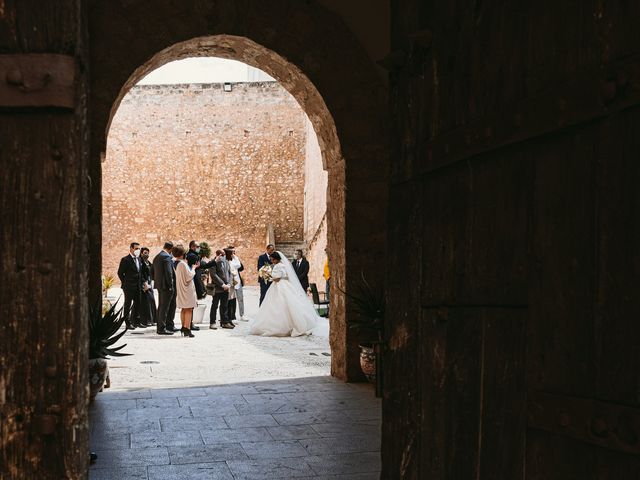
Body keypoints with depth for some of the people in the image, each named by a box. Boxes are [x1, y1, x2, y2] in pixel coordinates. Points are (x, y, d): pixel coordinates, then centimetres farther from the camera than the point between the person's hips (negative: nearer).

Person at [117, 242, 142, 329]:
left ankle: (134, 321, 22)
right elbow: (120, 273, -8)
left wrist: (140, 283, 8)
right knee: (128, 305, 1)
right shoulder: (125, 260, -10)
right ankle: (128, 323, 5)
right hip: (129, 287, -7)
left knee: (137, 304, 11)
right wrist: (125, 283, -5)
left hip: (138, 286, 7)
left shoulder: (138, 259, 12)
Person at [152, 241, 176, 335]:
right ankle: (162, 328, -4)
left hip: (159, 285, 9)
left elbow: (153, 272, 18)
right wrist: (170, 285, -15)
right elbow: (168, 272, -20)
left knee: (161, 306, 16)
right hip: (166, 285, -9)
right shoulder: (166, 257, -15)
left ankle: (159, 327, 22)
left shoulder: (156, 257, 14)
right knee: (164, 307, -6)